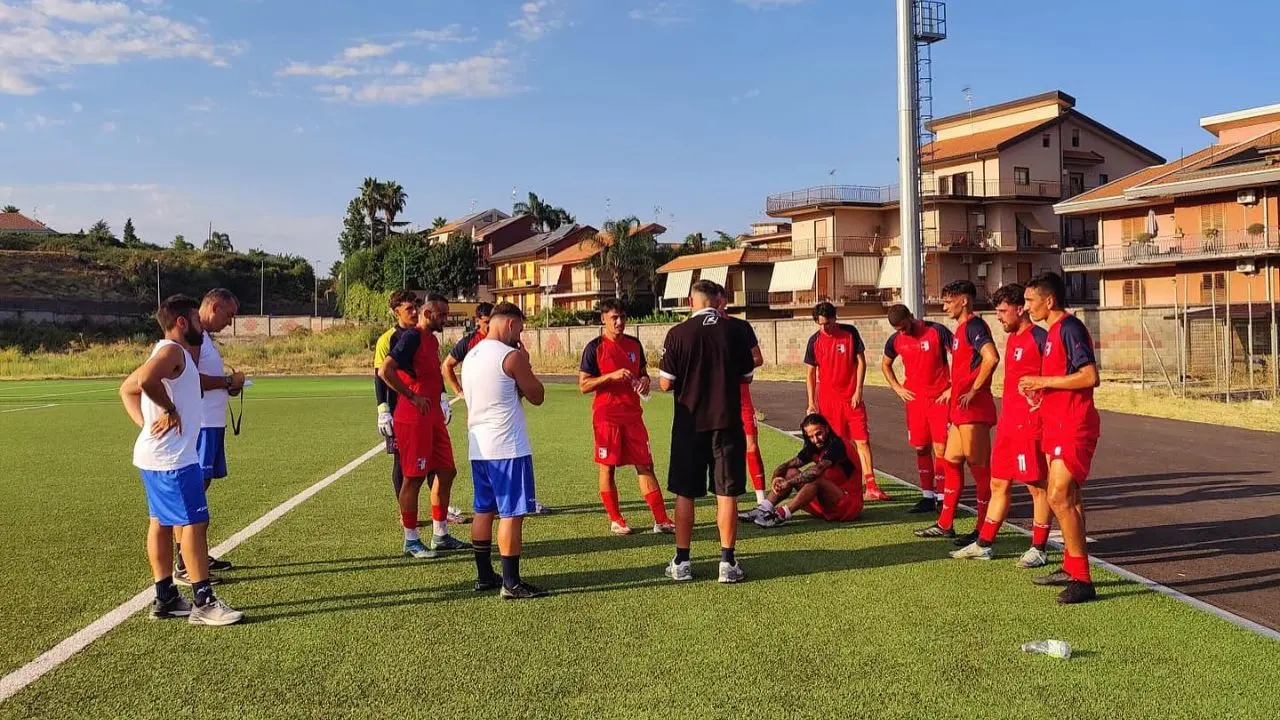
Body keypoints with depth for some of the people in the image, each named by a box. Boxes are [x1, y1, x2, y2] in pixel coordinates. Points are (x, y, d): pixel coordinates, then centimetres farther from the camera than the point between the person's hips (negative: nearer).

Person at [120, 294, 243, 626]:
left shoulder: (174, 352, 16)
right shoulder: (173, 351, -14)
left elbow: (128, 388, 22)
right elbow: (145, 379, -33)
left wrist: (146, 422, 10)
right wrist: (170, 410, -19)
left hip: (155, 454, 10)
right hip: (171, 458, -10)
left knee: (161, 522, 14)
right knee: (194, 523, -7)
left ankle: (165, 598, 22)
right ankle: (203, 603, -4)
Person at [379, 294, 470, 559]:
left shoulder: (432, 339, 15)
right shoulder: (411, 337, -13)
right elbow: (385, 371, -23)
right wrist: (413, 397, -19)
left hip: (433, 418, 9)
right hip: (413, 419, -9)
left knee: (446, 472, 12)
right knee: (413, 478, -1)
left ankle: (440, 536, 22)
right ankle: (411, 541, 9)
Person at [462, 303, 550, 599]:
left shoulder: (471, 356, 12)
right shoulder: (512, 356, -13)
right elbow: (537, 396, -4)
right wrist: (526, 364, 5)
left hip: (478, 447, 9)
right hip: (508, 447, -8)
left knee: (483, 510, 14)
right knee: (512, 514, -4)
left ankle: (484, 576, 22)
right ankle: (511, 584, -1)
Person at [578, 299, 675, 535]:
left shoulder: (634, 344, 9)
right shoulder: (595, 347, -6)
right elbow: (583, 385, -8)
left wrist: (644, 380, -2)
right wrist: (611, 376, -21)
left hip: (633, 414, 4)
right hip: (606, 416, -4)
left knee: (645, 465, 4)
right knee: (608, 467, 4)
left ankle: (661, 520, 6)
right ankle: (615, 520, 16)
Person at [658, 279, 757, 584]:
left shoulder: (677, 333, -8)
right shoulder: (735, 331, -2)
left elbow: (666, 383, -7)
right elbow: (747, 376, 8)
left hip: (689, 424, -1)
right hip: (727, 422, 1)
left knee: (684, 493, 10)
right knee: (726, 493, 5)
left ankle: (681, 562, 15)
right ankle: (727, 562, 6)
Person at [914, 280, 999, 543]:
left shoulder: (974, 325, -12)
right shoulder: (960, 329, 18)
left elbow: (991, 357, -28)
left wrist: (973, 390, -23)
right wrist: (952, 391, 27)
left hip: (973, 408, -10)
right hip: (960, 408, 10)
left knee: (979, 467, -4)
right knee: (951, 461, 14)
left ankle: (984, 529, 3)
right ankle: (945, 524, 22)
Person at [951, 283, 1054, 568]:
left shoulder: (1039, 337, -12)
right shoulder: (1011, 338, 15)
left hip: (1029, 424, -9)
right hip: (1007, 424, 9)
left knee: (1037, 486, 1)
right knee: (998, 484, 13)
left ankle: (1038, 549, 11)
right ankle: (983, 544, 21)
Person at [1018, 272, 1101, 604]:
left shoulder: (1070, 328, -16)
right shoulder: (1054, 331, 15)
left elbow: (1090, 377, -24)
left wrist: (1044, 381, -18)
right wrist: (1041, 390, 11)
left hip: (1074, 428, -10)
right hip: (1058, 426, 10)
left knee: (1058, 497, -14)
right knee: (1068, 498, 16)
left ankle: (1082, 580, -9)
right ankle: (1071, 568, 27)